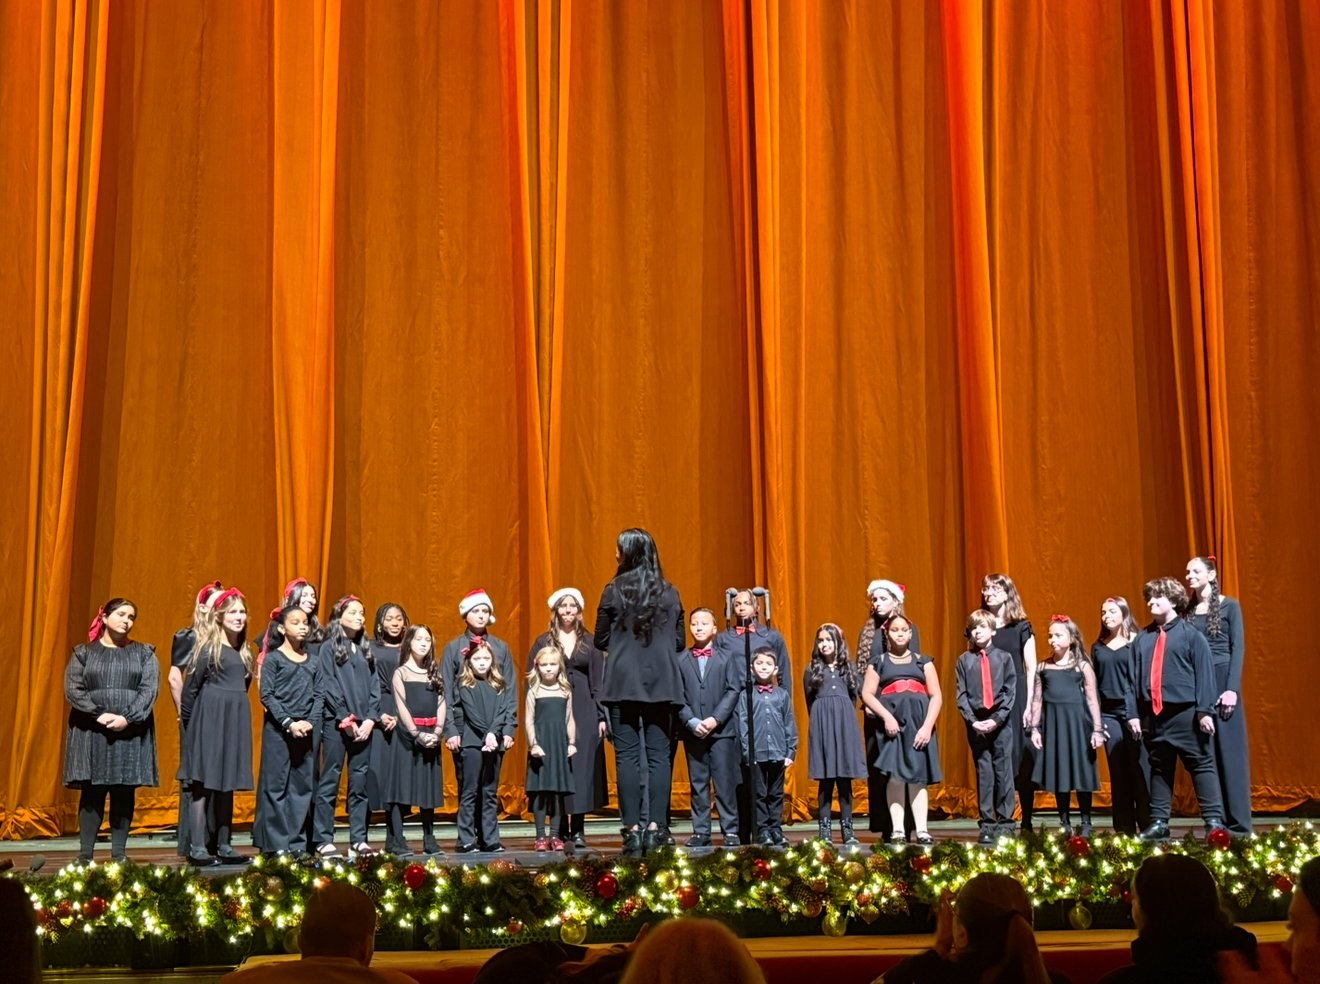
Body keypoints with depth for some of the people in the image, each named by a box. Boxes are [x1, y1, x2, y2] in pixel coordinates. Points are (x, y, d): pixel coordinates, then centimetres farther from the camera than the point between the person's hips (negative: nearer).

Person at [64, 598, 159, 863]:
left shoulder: (143, 653, 11)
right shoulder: (84, 652, 10)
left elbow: (150, 689, -1)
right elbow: (72, 689, -1)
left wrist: (128, 718, -15)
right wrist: (99, 715, -14)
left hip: (131, 732, 1)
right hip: (92, 731, 0)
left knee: (125, 792, 0)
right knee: (91, 792, -1)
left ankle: (119, 854, 5)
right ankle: (85, 854, 2)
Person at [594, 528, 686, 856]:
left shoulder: (615, 590, -4)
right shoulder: (670, 593, 4)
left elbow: (601, 641, 0)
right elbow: (680, 642, 9)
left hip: (623, 683, -2)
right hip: (660, 683, 2)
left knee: (627, 756, 0)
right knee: (658, 755, 4)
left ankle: (632, 829, -4)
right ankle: (655, 828, -1)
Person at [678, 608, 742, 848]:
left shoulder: (727, 658, 8)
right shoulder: (681, 661, 8)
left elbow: (733, 691, 0)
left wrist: (716, 719, -11)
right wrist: (691, 722, -10)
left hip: (722, 730, -1)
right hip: (693, 731, 1)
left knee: (725, 783, -1)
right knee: (698, 784, 4)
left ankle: (730, 831, 3)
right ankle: (700, 831, 8)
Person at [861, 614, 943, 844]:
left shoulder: (923, 661, 15)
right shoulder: (879, 662, 13)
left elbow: (936, 696, 8)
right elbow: (867, 694, 2)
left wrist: (927, 726, -6)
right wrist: (886, 717, -12)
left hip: (918, 724, 1)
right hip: (891, 723, -1)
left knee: (918, 777, -4)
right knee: (895, 775, -11)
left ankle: (922, 830, -7)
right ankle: (897, 831, -13)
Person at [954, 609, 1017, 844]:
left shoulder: (1004, 658, 4)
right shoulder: (964, 661, 6)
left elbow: (1010, 692, 0)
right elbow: (961, 695, 4)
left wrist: (996, 719, -10)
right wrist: (972, 720, -9)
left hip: (1000, 721, -1)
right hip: (976, 723, 1)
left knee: (1003, 771, 1)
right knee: (983, 772, 4)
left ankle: (1005, 822, 7)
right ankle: (987, 824, 7)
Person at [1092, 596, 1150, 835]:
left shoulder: (1137, 642, -1)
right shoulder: (1098, 647, 12)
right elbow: (1094, 685, 12)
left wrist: (1138, 714, -14)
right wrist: (1095, 721, 6)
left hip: (1134, 711, -4)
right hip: (1108, 713, 4)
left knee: (1140, 769, -5)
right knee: (1118, 771, 4)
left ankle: (1148, 825, 0)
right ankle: (1124, 828, 7)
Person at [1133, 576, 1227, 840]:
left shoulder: (1190, 635, -2)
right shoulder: (1143, 638, 11)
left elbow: (1204, 674, -6)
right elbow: (1136, 677, 12)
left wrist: (1205, 711, -12)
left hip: (1185, 713, -5)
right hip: (1153, 715, 5)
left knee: (1201, 765, -1)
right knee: (1159, 768, 11)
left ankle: (1214, 821, 0)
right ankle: (1159, 823, 15)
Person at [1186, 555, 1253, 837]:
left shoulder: (1229, 606, 1)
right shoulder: (1188, 612, 12)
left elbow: (1238, 648, -4)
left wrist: (1232, 689, -13)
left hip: (1223, 682, -4)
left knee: (1229, 750, -4)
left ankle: (1237, 822, -2)